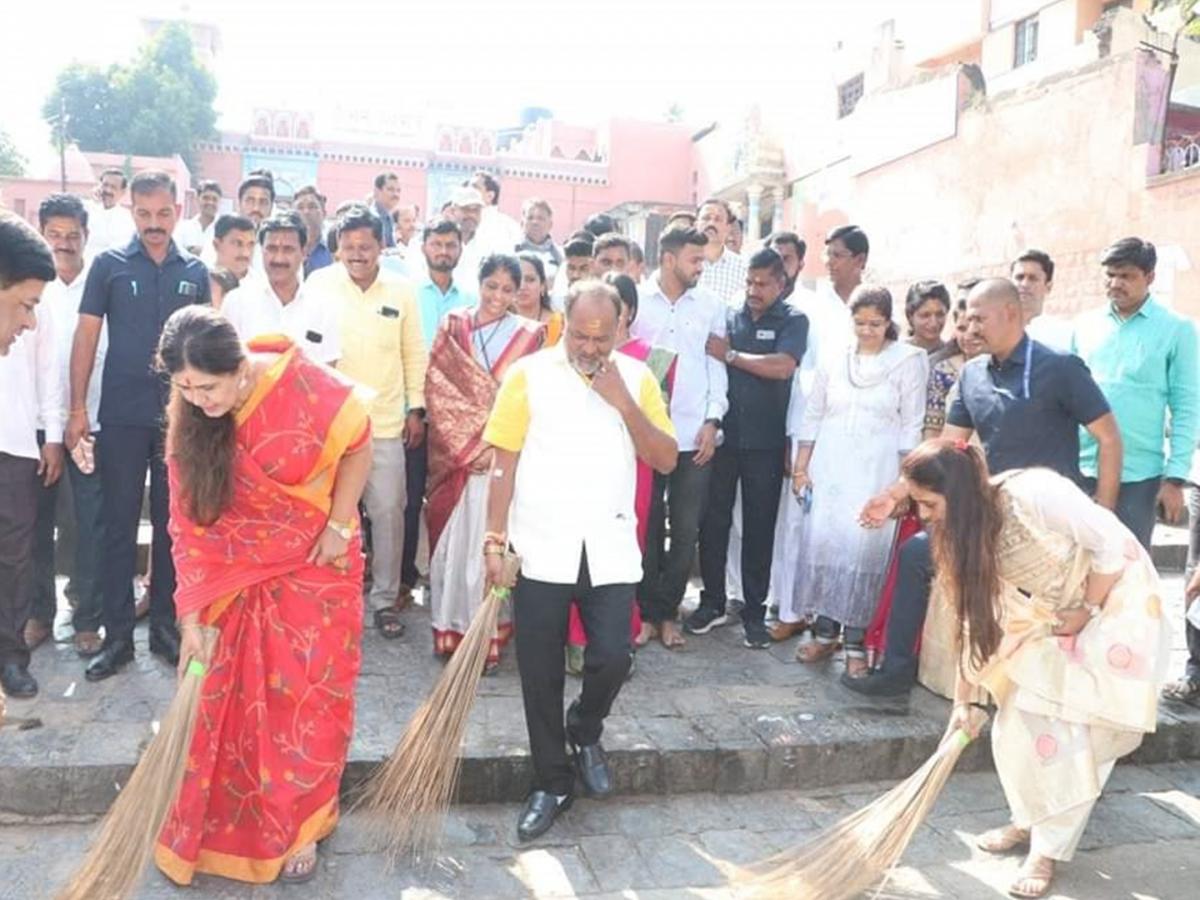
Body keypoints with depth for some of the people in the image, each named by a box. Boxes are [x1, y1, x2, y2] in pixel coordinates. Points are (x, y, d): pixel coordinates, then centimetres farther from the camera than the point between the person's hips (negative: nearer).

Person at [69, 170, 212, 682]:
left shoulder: (195, 273, 6)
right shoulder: (109, 265, 1)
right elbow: (86, 336, 0)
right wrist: (77, 408, -6)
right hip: (122, 417, -1)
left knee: (172, 523, 9)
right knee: (118, 525, 4)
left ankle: (164, 625, 21)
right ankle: (117, 636, 13)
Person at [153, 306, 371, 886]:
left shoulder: (307, 387, -24)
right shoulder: (187, 417, -12)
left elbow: (359, 446, -7)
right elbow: (190, 521, -10)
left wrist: (339, 525, -11)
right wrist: (192, 614, -12)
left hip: (314, 564, -3)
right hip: (239, 574, 3)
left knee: (307, 697, 6)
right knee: (223, 700, 10)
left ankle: (298, 826, 26)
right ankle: (214, 828, 32)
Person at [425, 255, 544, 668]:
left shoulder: (529, 334, 1)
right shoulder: (452, 326, 7)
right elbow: (436, 388, 3)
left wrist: (492, 436, -11)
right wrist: (459, 437, -7)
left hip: (501, 457, -2)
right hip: (454, 449, 2)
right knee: (452, 539, 7)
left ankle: (489, 634, 10)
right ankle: (450, 627, 20)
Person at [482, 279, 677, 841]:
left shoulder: (637, 379, 4)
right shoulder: (528, 375, -3)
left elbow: (666, 460, -2)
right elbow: (504, 464, -3)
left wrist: (624, 403, -13)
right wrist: (495, 541, -7)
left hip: (610, 550, 1)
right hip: (542, 550, -1)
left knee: (612, 658, -4)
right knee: (540, 672, 6)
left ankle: (585, 733, 30)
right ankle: (551, 783, 26)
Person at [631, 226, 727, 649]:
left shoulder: (711, 305, 8)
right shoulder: (635, 300, 2)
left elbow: (716, 365, 8)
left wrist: (712, 420, -1)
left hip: (694, 435, 2)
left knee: (686, 529, 5)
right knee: (646, 526, 5)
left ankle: (667, 611, 19)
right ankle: (647, 610, 18)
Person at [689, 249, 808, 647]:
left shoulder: (793, 321, 0)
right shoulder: (728, 317, 7)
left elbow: (782, 367, -17)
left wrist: (730, 354, -11)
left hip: (765, 443, -2)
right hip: (722, 435, 2)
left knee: (759, 525, 7)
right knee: (713, 520, 7)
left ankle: (754, 611, 18)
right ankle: (712, 601, 22)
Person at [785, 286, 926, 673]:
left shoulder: (909, 362, -1)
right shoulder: (835, 360, 8)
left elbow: (911, 426, -3)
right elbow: (813, 416, 11)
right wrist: (801, 467, 7)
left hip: (876, 473, -3)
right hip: (829, 469, 3)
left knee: (865, 550, -5)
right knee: (821, 544, 1)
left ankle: (855, 641, 5)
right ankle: (824, 633, 15)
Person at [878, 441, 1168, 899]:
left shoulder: (1035, 494, -34)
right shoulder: (963, 529, -12)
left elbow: (1112, 544, -24)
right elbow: (974, 615, -5)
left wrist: (1086, 610, -15)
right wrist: (963, 698, -5)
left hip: (1113, 597, -6)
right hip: (1047, 612, 6)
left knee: (1079, 730, -7)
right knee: (1018, 720, 2)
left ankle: (1049, 849, 5)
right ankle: (1029, 820, 24)